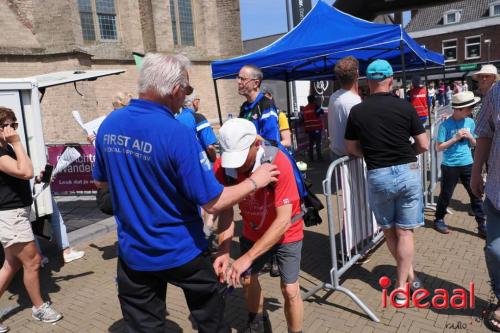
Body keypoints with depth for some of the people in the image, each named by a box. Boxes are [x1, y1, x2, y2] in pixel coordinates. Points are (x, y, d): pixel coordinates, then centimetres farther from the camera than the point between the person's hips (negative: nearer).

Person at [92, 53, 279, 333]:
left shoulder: (108, 124, -4)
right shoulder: (177, 134, -24)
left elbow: (101, 182, 11)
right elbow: (214, 203, -22)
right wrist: (255, 181, -8)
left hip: (133, 253, 5)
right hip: (181, 251, -5)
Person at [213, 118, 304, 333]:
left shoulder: (278, 163, -35)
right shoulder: (222, 167, -23)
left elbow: (283, 220, -36)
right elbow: (226, 212, -16)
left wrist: (247, 257, -39)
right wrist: (224, 252, -29)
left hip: (286, 232, -4)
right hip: (252, 231, 4)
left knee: (290, 290, -5)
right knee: (246, 279, 17)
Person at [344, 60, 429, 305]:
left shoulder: (357, 111, -3)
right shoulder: (404, 107, -4)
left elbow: (351, 149, 3)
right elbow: (423, 145, -1)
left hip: (378, 176, 0)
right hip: (407, 172, 0)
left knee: (388, 230, 19)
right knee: (405, 231, 8)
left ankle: (407, 274, 35)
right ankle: (401, 286, 15)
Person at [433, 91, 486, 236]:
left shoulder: (470, 122, 3)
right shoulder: (446, 125, -13)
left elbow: (474, 144, 12)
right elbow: (438, 147, -12)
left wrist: (470, 136, -8)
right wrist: (455, 138, -19)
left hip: (468, 164, 5)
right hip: (450, 166, -4)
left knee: (476, 194, 7)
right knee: (446, 195, 9)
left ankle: (482, 225, 17)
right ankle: (439, 220, 27)